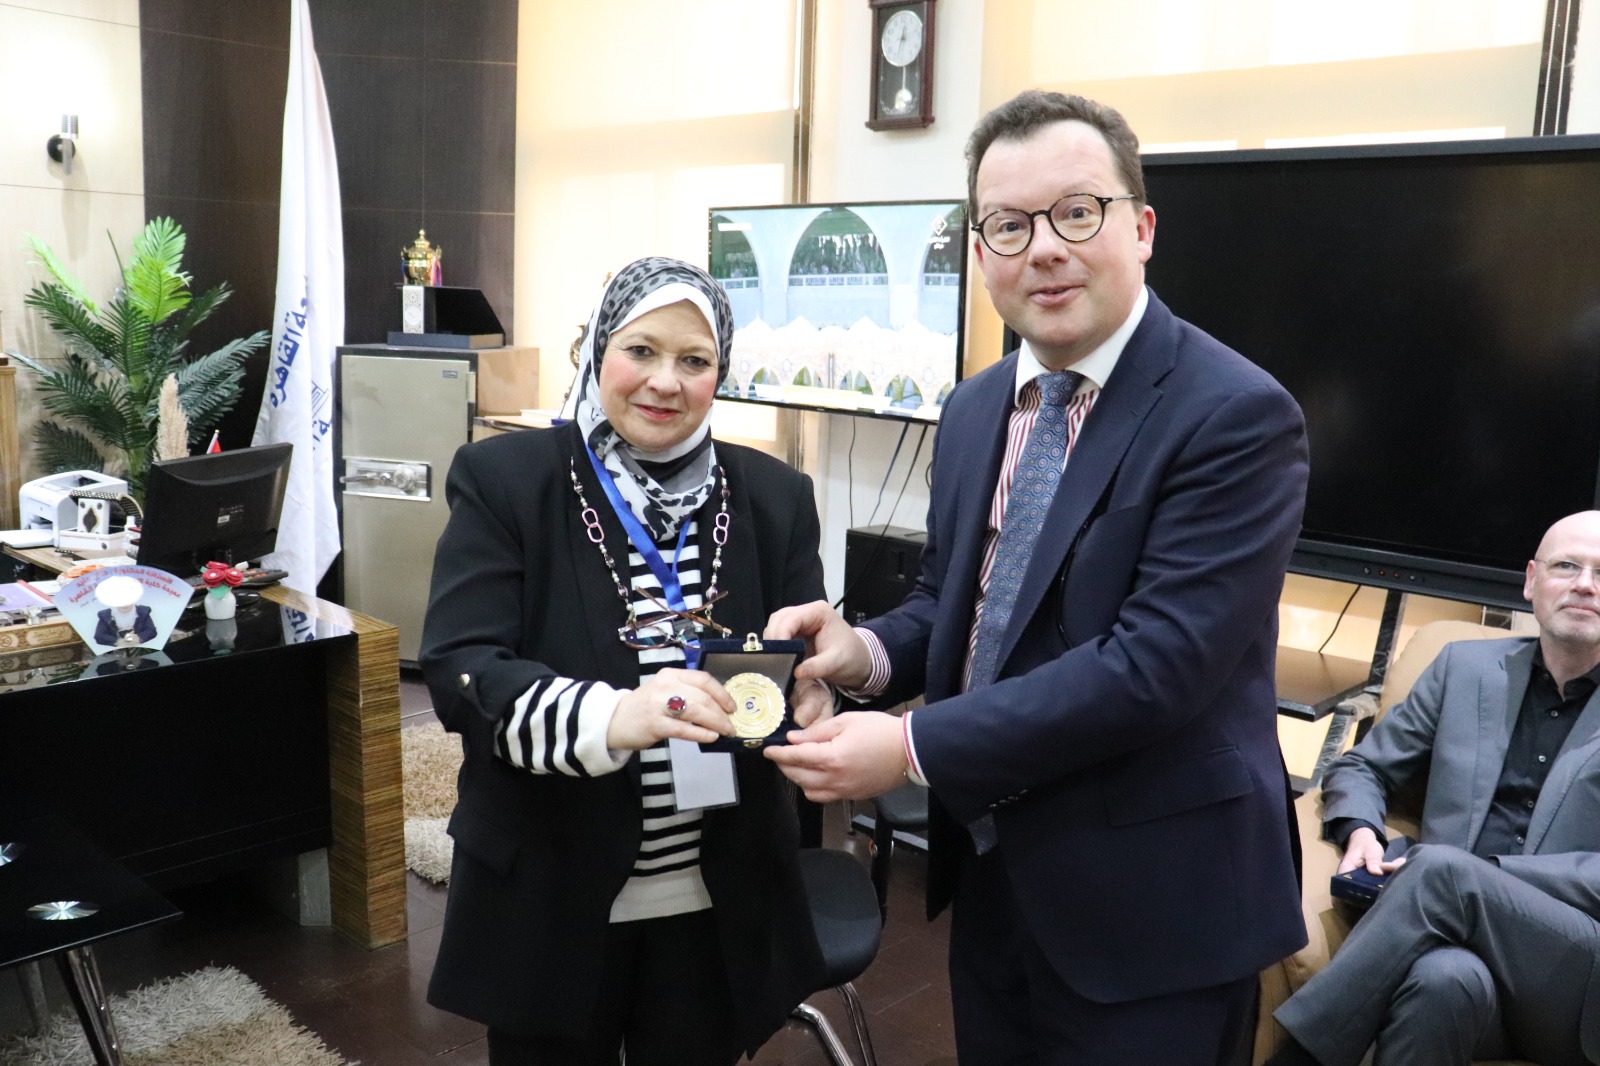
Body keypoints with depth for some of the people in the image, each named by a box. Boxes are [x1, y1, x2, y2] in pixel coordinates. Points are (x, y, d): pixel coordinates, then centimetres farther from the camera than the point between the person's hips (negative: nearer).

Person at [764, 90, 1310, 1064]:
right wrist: (869, 651, -10)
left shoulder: (1237, 417, -18)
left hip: (1149, 907, -6)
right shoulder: (975, 410, 6)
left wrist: (912, 748, -24)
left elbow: (1160, 659, -25)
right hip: (992, 876, 7)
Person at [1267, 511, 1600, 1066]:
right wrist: (1360, 831, -4)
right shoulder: (1467, 666, 14)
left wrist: (1483, 873, -16)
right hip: (1466, 948, 1)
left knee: (1442, 870, -33)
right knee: (1445, 976, -37)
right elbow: (1361, 767, 18)